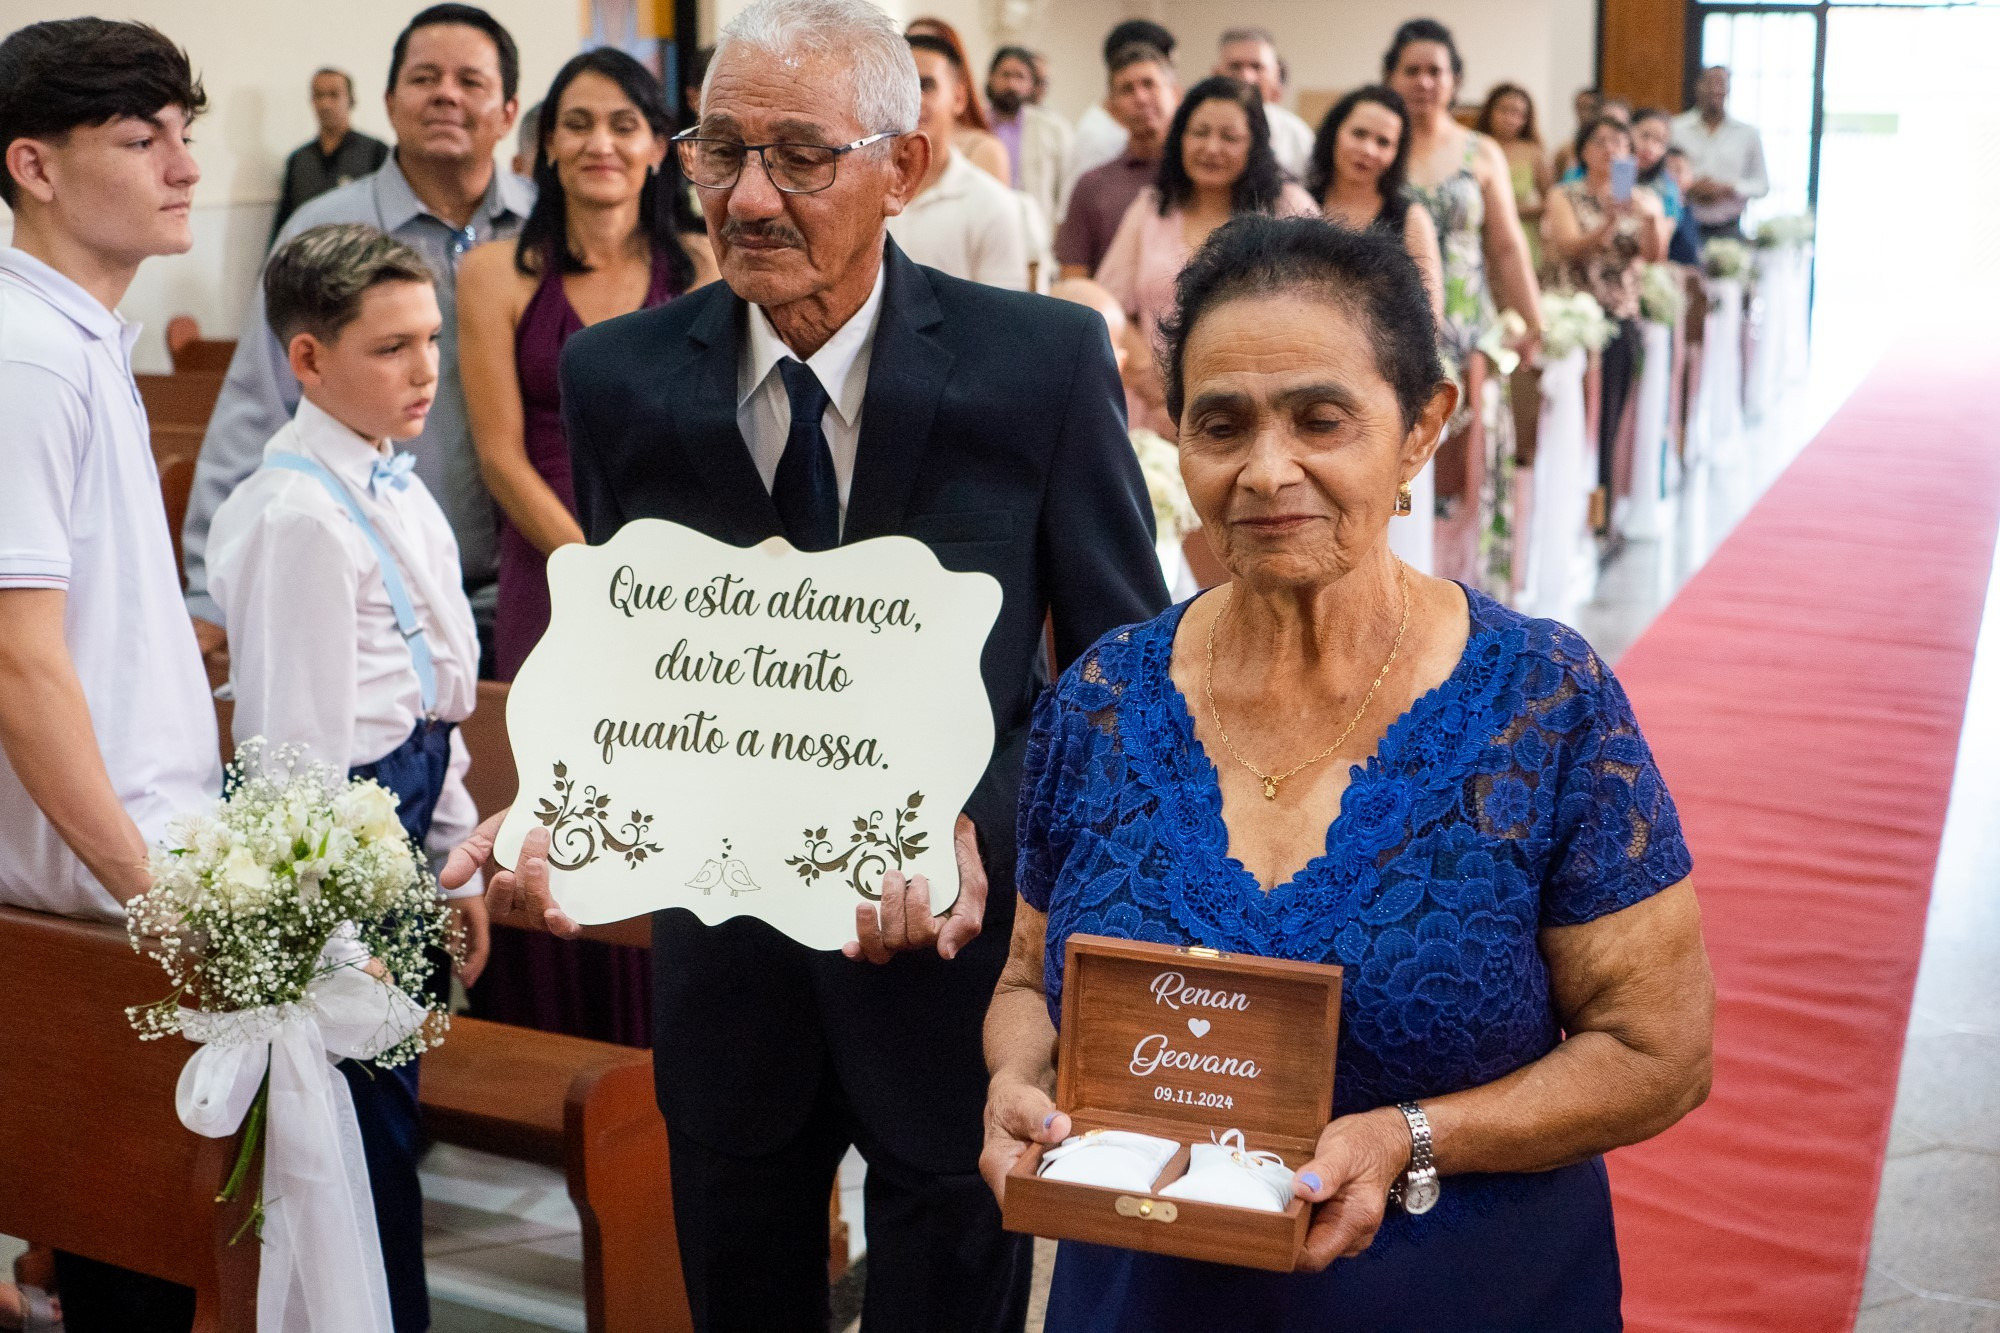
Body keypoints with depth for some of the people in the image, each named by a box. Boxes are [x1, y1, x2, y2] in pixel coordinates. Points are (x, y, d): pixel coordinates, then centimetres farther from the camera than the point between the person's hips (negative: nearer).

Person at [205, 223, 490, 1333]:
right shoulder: (298, 515, -19)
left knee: (392, 1108, 18)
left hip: (404, 815, 9)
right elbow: (300, 742, -20)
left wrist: (458, 865, 18)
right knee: (371, 1125, 0)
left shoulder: (399, 492, 11)